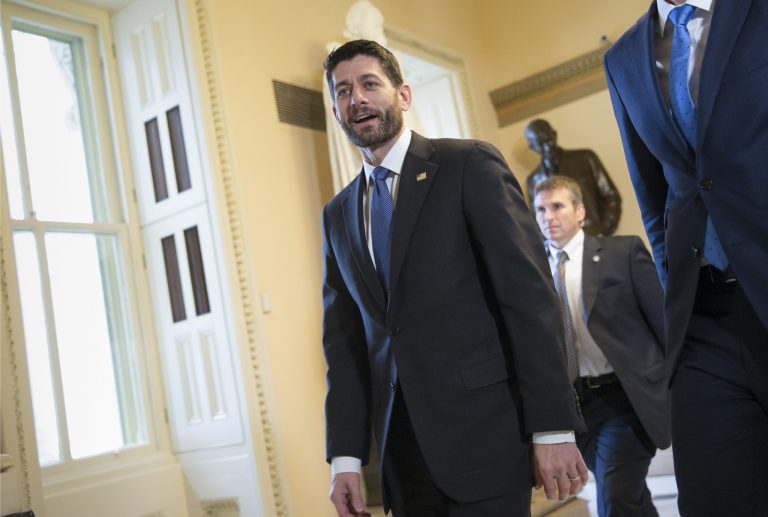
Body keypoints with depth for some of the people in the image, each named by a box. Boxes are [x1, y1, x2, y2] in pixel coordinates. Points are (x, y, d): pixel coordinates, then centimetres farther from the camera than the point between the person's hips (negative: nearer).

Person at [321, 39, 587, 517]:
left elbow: (529, 293, -10)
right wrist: (345, 455, 5)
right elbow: (344, 339, 11)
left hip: (484, 431, -5)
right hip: (401, 444, 5)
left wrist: (554, 428, -14)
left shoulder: (470, 164, -4)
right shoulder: (338, 215, 12)